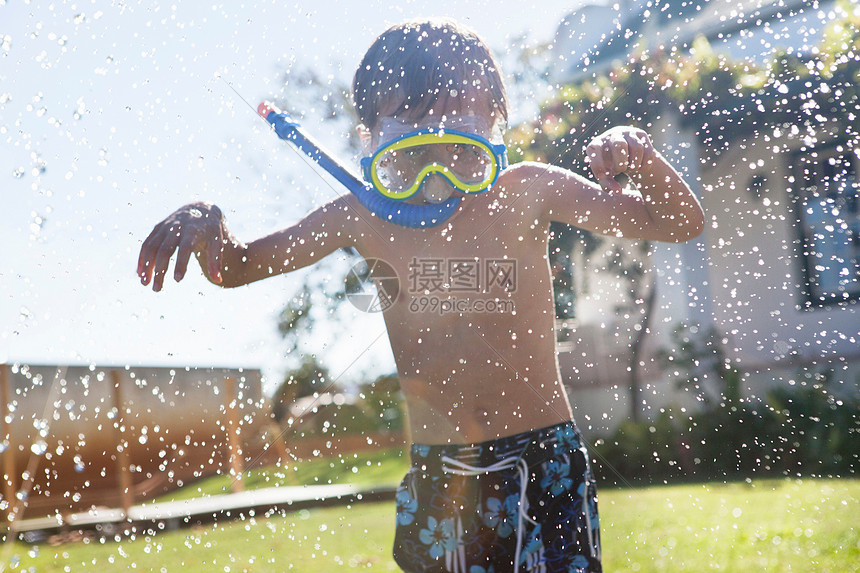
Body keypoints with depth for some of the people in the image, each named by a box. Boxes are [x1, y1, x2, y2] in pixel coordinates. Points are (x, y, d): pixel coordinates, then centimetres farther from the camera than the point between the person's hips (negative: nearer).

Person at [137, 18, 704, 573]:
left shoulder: (529, 193, -9)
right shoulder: (365, 216, -5)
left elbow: (682, 222, -5)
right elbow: (234, 266, 5)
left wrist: (641, 156, -25)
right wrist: (203, 222, -18)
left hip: (541, 456, -2)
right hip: (434, 470, 2)